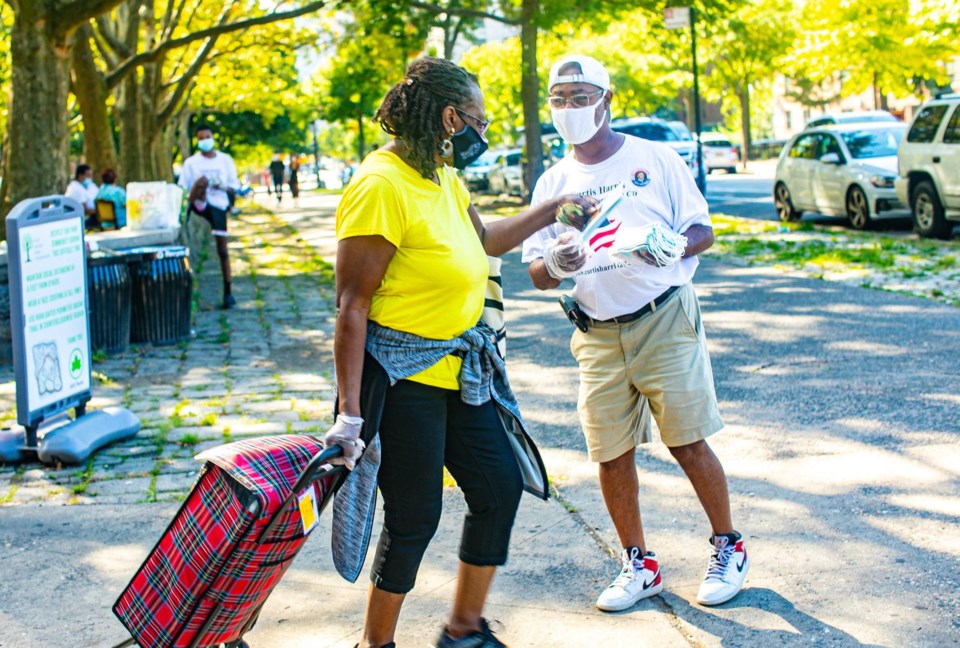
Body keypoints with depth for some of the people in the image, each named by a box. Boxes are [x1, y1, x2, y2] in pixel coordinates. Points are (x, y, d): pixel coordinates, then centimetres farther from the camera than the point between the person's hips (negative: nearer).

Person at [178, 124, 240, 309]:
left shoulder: (225, 160, 9)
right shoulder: (191, 162, 6)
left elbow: (235, 186, 10)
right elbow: (182, 188, 3)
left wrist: (223, 187, -11)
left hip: (218, 205, 1)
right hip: (200, 204, -1)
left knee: (222, 249, -1)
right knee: (203, 180, -33)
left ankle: (228, 292, 7)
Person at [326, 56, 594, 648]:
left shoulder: (445, 178, 8)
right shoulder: (382, 186, -20)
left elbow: (486, 240, 29)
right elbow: (352, 305, -21)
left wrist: (553, 209, 29)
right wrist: (350, 411, -24)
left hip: (458, 370, 10)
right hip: (402, 377, -9)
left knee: (501, 487, 12)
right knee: (415, 517, -1)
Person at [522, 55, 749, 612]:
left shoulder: (655, 158, 0)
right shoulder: (553, 183, 9)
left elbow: (704, 232, 1)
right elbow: (537, 276, 7)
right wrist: (555, 264, -17)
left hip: (665, 320, -3)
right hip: (597, 335, 3)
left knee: (688, 442, -1)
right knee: (611, 456, 4)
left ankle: (729, 549, 19)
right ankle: (639, 566, 21)